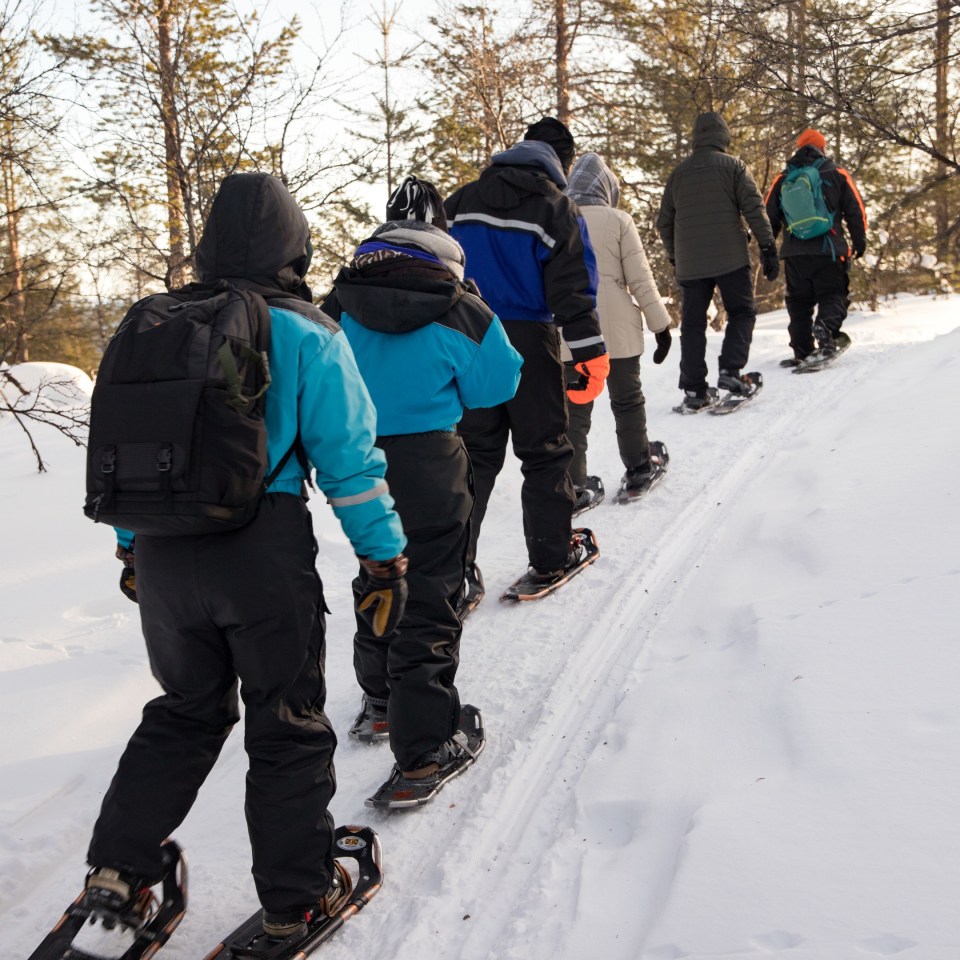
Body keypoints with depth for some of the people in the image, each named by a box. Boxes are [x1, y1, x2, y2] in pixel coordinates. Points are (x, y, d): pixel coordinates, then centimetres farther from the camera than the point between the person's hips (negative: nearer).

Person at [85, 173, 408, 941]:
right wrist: (386, 556, 0)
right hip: (264, 552, -4)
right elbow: (350, 458, -7)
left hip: (164, 552, 5)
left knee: (185, 712, 24)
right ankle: (296, 896, 20)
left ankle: (118, 865, 25)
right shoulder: (307, 336, -6)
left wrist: (131, 546, 23)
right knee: (289, 727, 11)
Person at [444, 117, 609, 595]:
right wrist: (591, 352, -8)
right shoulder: (556, 207, -5)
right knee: (544, 451, 9)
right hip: (528, 344, -4)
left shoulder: (463, 201, 10)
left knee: (474, 452, 10)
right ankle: (551, 555, 16)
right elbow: (573, 288, -10)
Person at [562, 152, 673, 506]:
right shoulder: (618, 220, -5)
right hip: (617, 330, -1)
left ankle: (574, 485, 6)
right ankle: (638, 470, 25)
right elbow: (640, 277, -5)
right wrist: (660, 324, 2)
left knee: (575, 409, 7)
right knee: (627, 401, 15)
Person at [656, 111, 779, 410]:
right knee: (741, 313, 9)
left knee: (692, 323, 7)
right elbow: (755, 209, -6)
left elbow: (664, 221, 14)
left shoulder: (679, 172, 12)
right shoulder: (733, 165, 1)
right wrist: (768, 249, -4)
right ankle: (730, 371, -8)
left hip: (690, 263, 3)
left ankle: (694, 389, 3)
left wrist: (674, 256, 25)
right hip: (730, 258, -3)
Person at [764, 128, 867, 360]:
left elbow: (770, 217, 12)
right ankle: (826, 325, -31)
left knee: (799, 302, 11)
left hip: (794, 253, 2)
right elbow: (855, 210, 4)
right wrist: (859, 240, 14)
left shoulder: (782, 180, 10)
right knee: (833, 295, 1)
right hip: (828, 251, -2)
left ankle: (802, 353, 8)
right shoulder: (837, 174, 4)